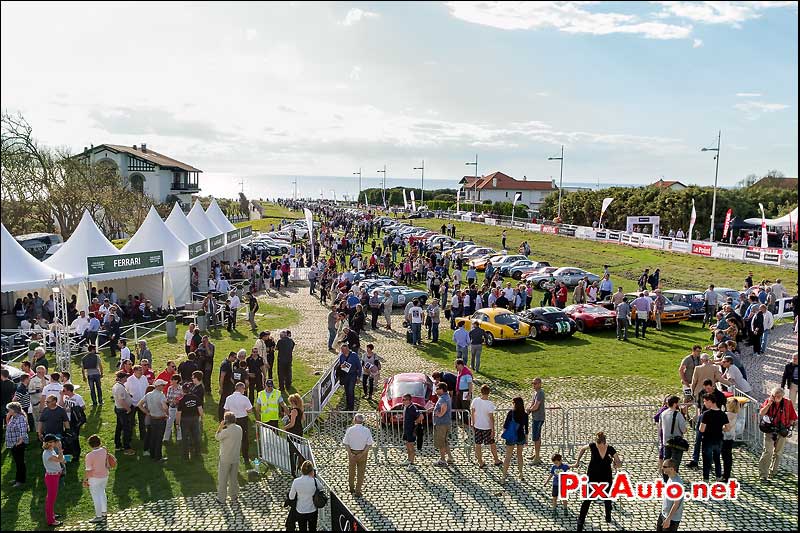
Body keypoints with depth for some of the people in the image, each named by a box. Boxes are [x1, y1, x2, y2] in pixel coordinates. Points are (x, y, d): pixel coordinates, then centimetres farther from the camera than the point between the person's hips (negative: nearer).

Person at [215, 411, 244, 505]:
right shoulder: (239, 429, -3)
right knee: (234, 478, 19)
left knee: (222, 479, 8)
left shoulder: (226, 431, -23)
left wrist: (220, 427, -7)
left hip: (225, 459, -6)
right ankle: (234, 496, 29)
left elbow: (217, 437, -8)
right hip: (235, 458, 6)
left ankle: (221, 499, 15)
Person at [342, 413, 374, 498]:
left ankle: (351, 489, 37)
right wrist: (362, 454, -12)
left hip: (352, 453, 1)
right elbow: (369, 444, -12)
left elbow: (346, 443, -11)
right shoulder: (366, 430, -8)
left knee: (351, 472, 20)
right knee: (361, 473, 10)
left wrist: (350, 453, -11)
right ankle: (357, 492, 12)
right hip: (362, 453, -1)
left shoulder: (350, 430, -8)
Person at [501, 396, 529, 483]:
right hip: (521, 437, 3)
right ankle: (521, 475, 28)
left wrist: (504, 430, 6)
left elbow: (505, 425, -13)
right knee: (519, 455, 22)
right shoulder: (525, 415, -5)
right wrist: (526, 439, 12)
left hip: (511, 437, -3)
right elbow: (526, 428, 1)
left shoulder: (511, 412, -13)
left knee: (508, 457, 6)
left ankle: (504, 476, 6)